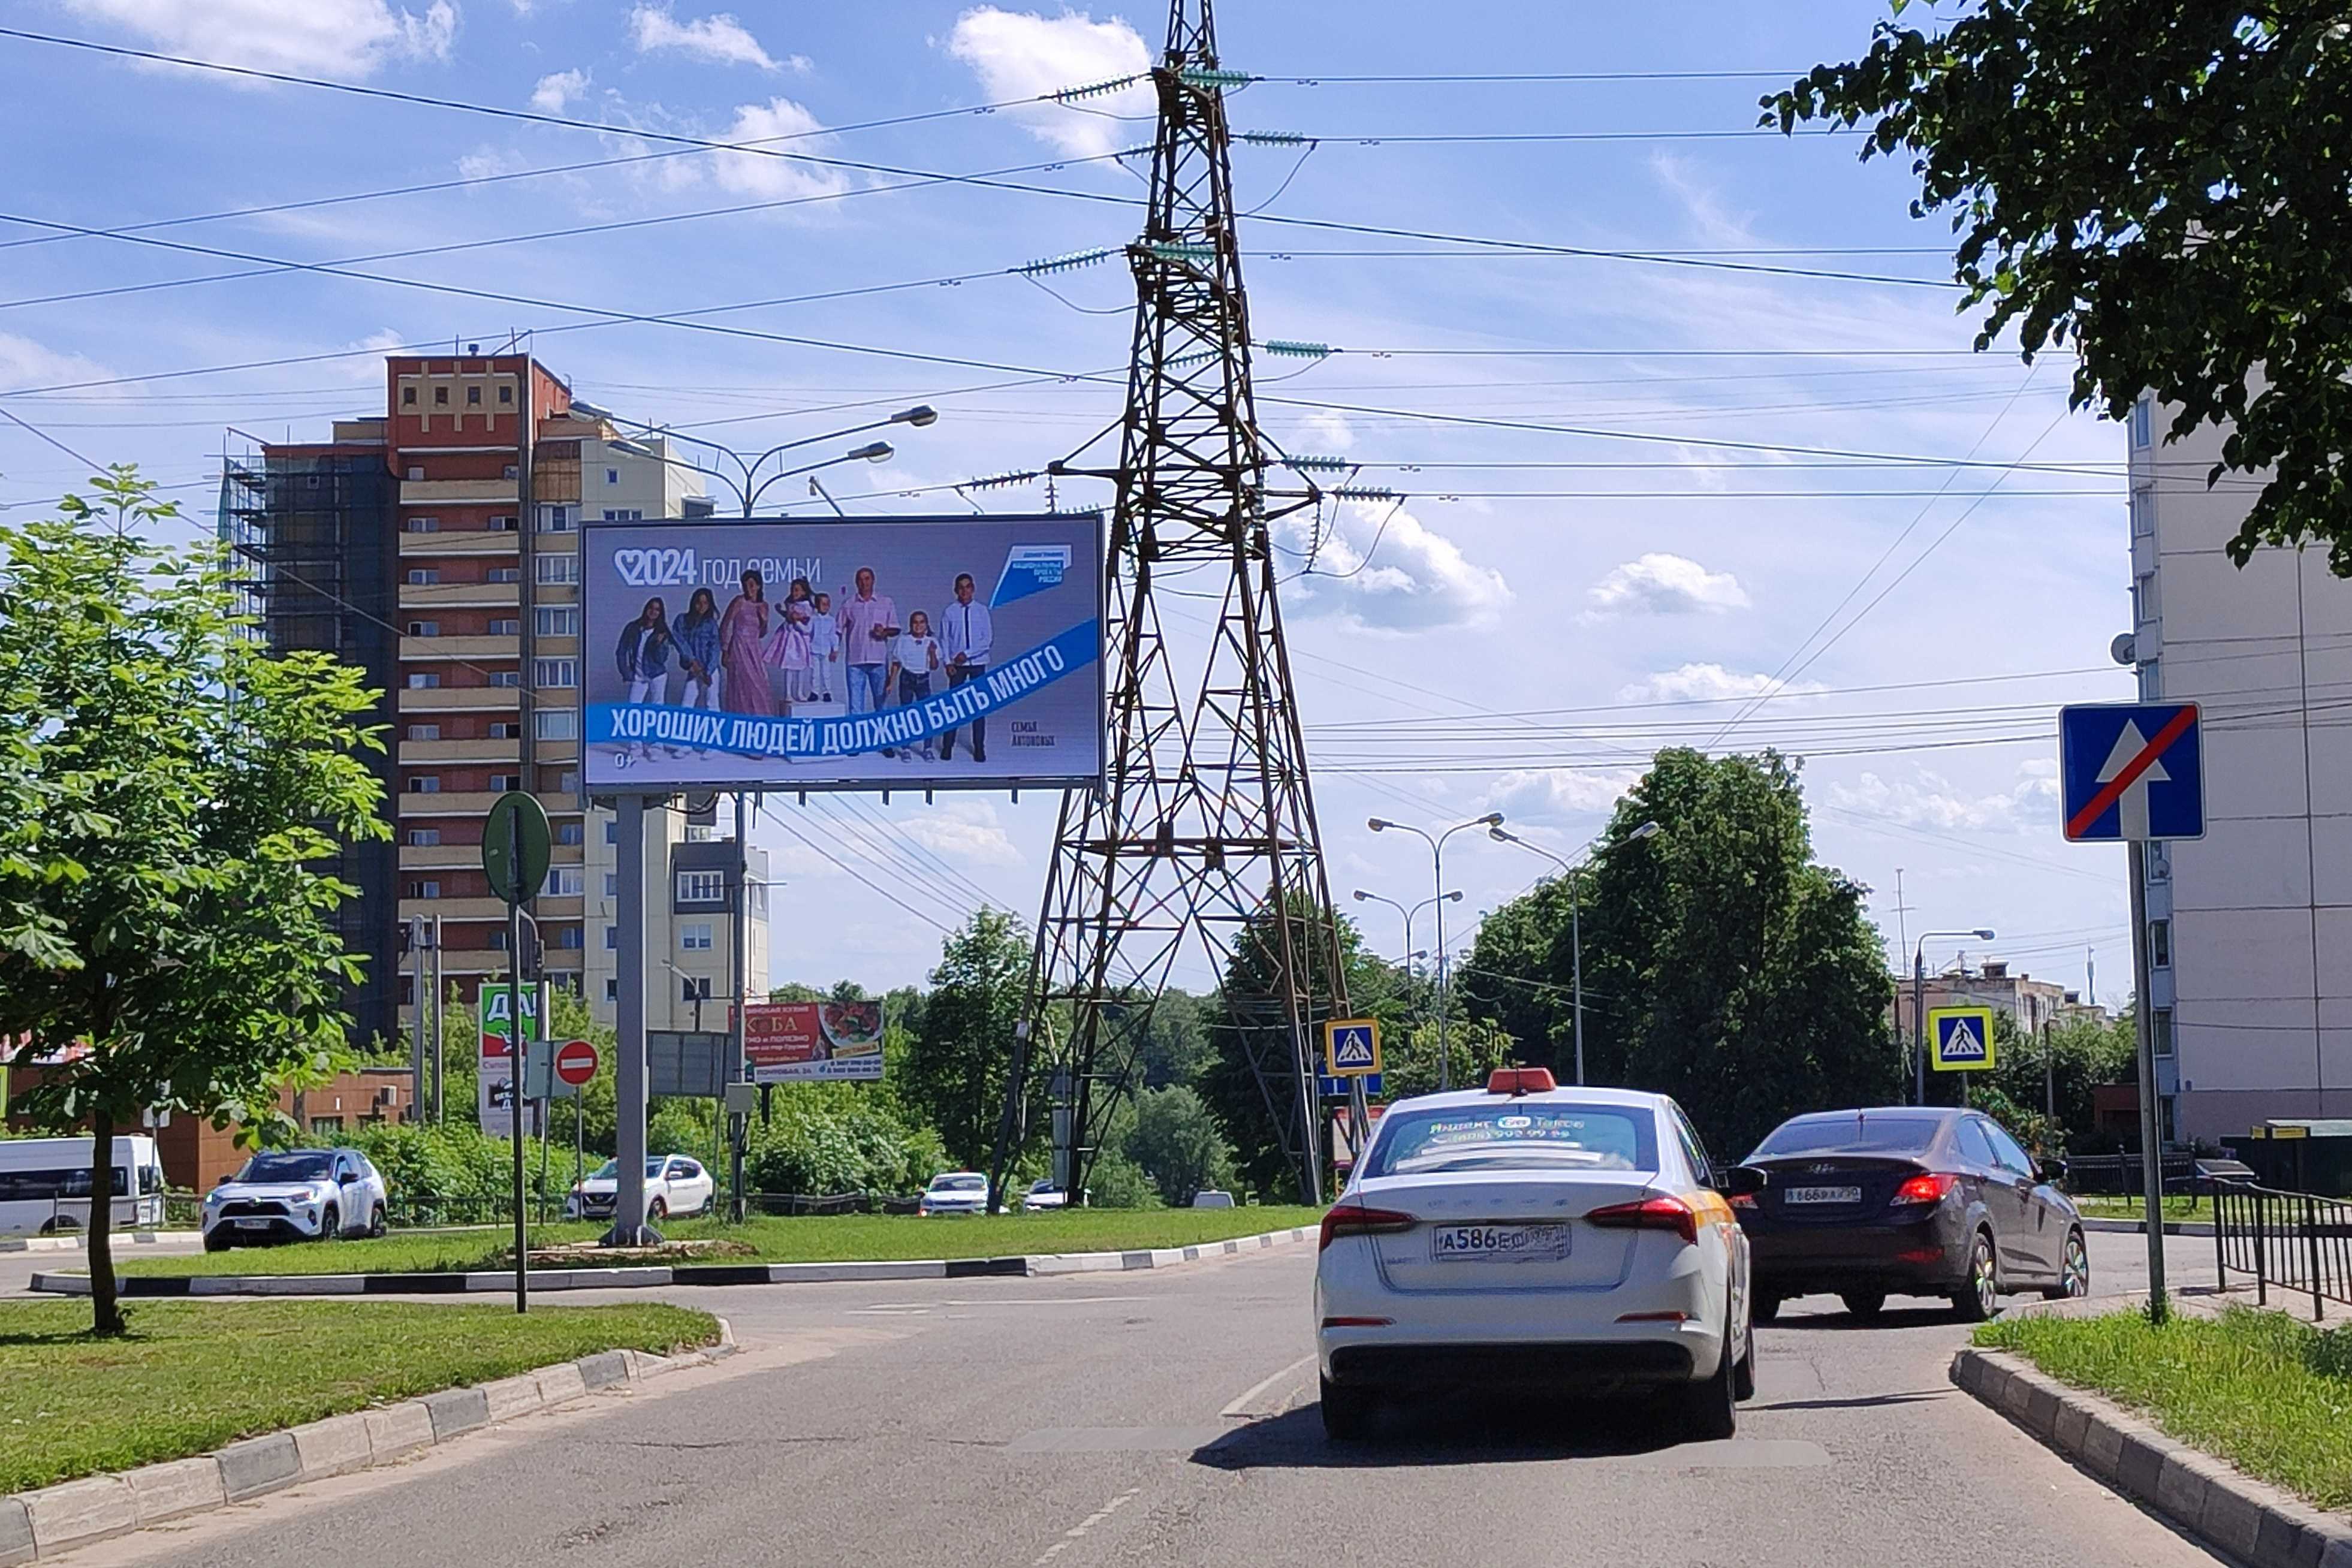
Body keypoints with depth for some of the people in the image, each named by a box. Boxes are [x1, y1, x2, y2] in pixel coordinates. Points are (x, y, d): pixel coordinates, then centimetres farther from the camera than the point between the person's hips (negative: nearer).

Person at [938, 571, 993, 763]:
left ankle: (979, 748, 9)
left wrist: (967, 654, -11)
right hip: (957, 665, 0)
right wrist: (948, 662, -9)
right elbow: (944, 640, 2)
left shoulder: (982, 611, -1)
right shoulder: (949, 612, 0)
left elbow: (988, 640, -4)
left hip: (978, 663, 0)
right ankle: (947, 746, 6)